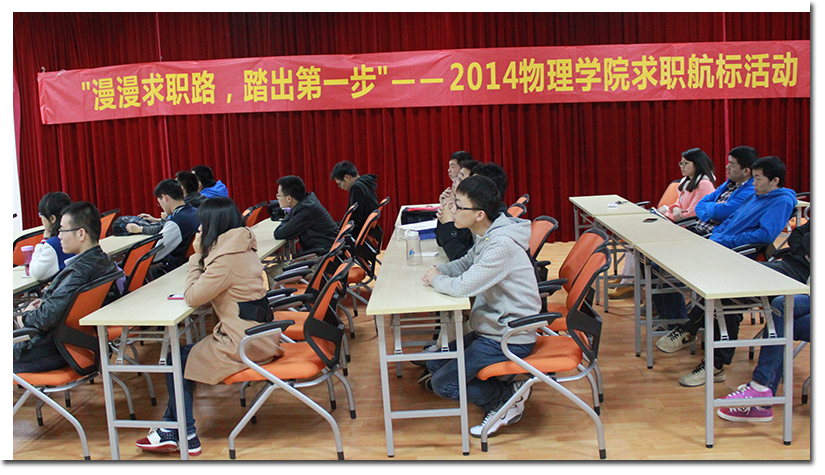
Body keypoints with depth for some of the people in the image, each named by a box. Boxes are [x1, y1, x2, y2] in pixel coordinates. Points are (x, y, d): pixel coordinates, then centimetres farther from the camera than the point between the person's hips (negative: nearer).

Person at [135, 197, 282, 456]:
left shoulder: (227, 259, -20)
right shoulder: (242, 248, 10)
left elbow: (193, 297, -14)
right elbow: (209, 287, 17)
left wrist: (196, 256, -5)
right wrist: (201, 257, 3)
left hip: (245, 344, -10)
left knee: (177, 361, 4)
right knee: (185, 354, 18)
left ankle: (186, 436, 13)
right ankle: (172, 428, 24)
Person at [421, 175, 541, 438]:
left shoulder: (502, 245, -28)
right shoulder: (487, 236, 3)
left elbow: (462, 287, -31)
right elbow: (466, 263, 20)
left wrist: (436, 279, -10)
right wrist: (439, 270, -1)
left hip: (510, 339, -10)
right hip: (492, 329, 10)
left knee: (442, 384, -9)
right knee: (435, 364, 12)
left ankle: (510, 397, 4)